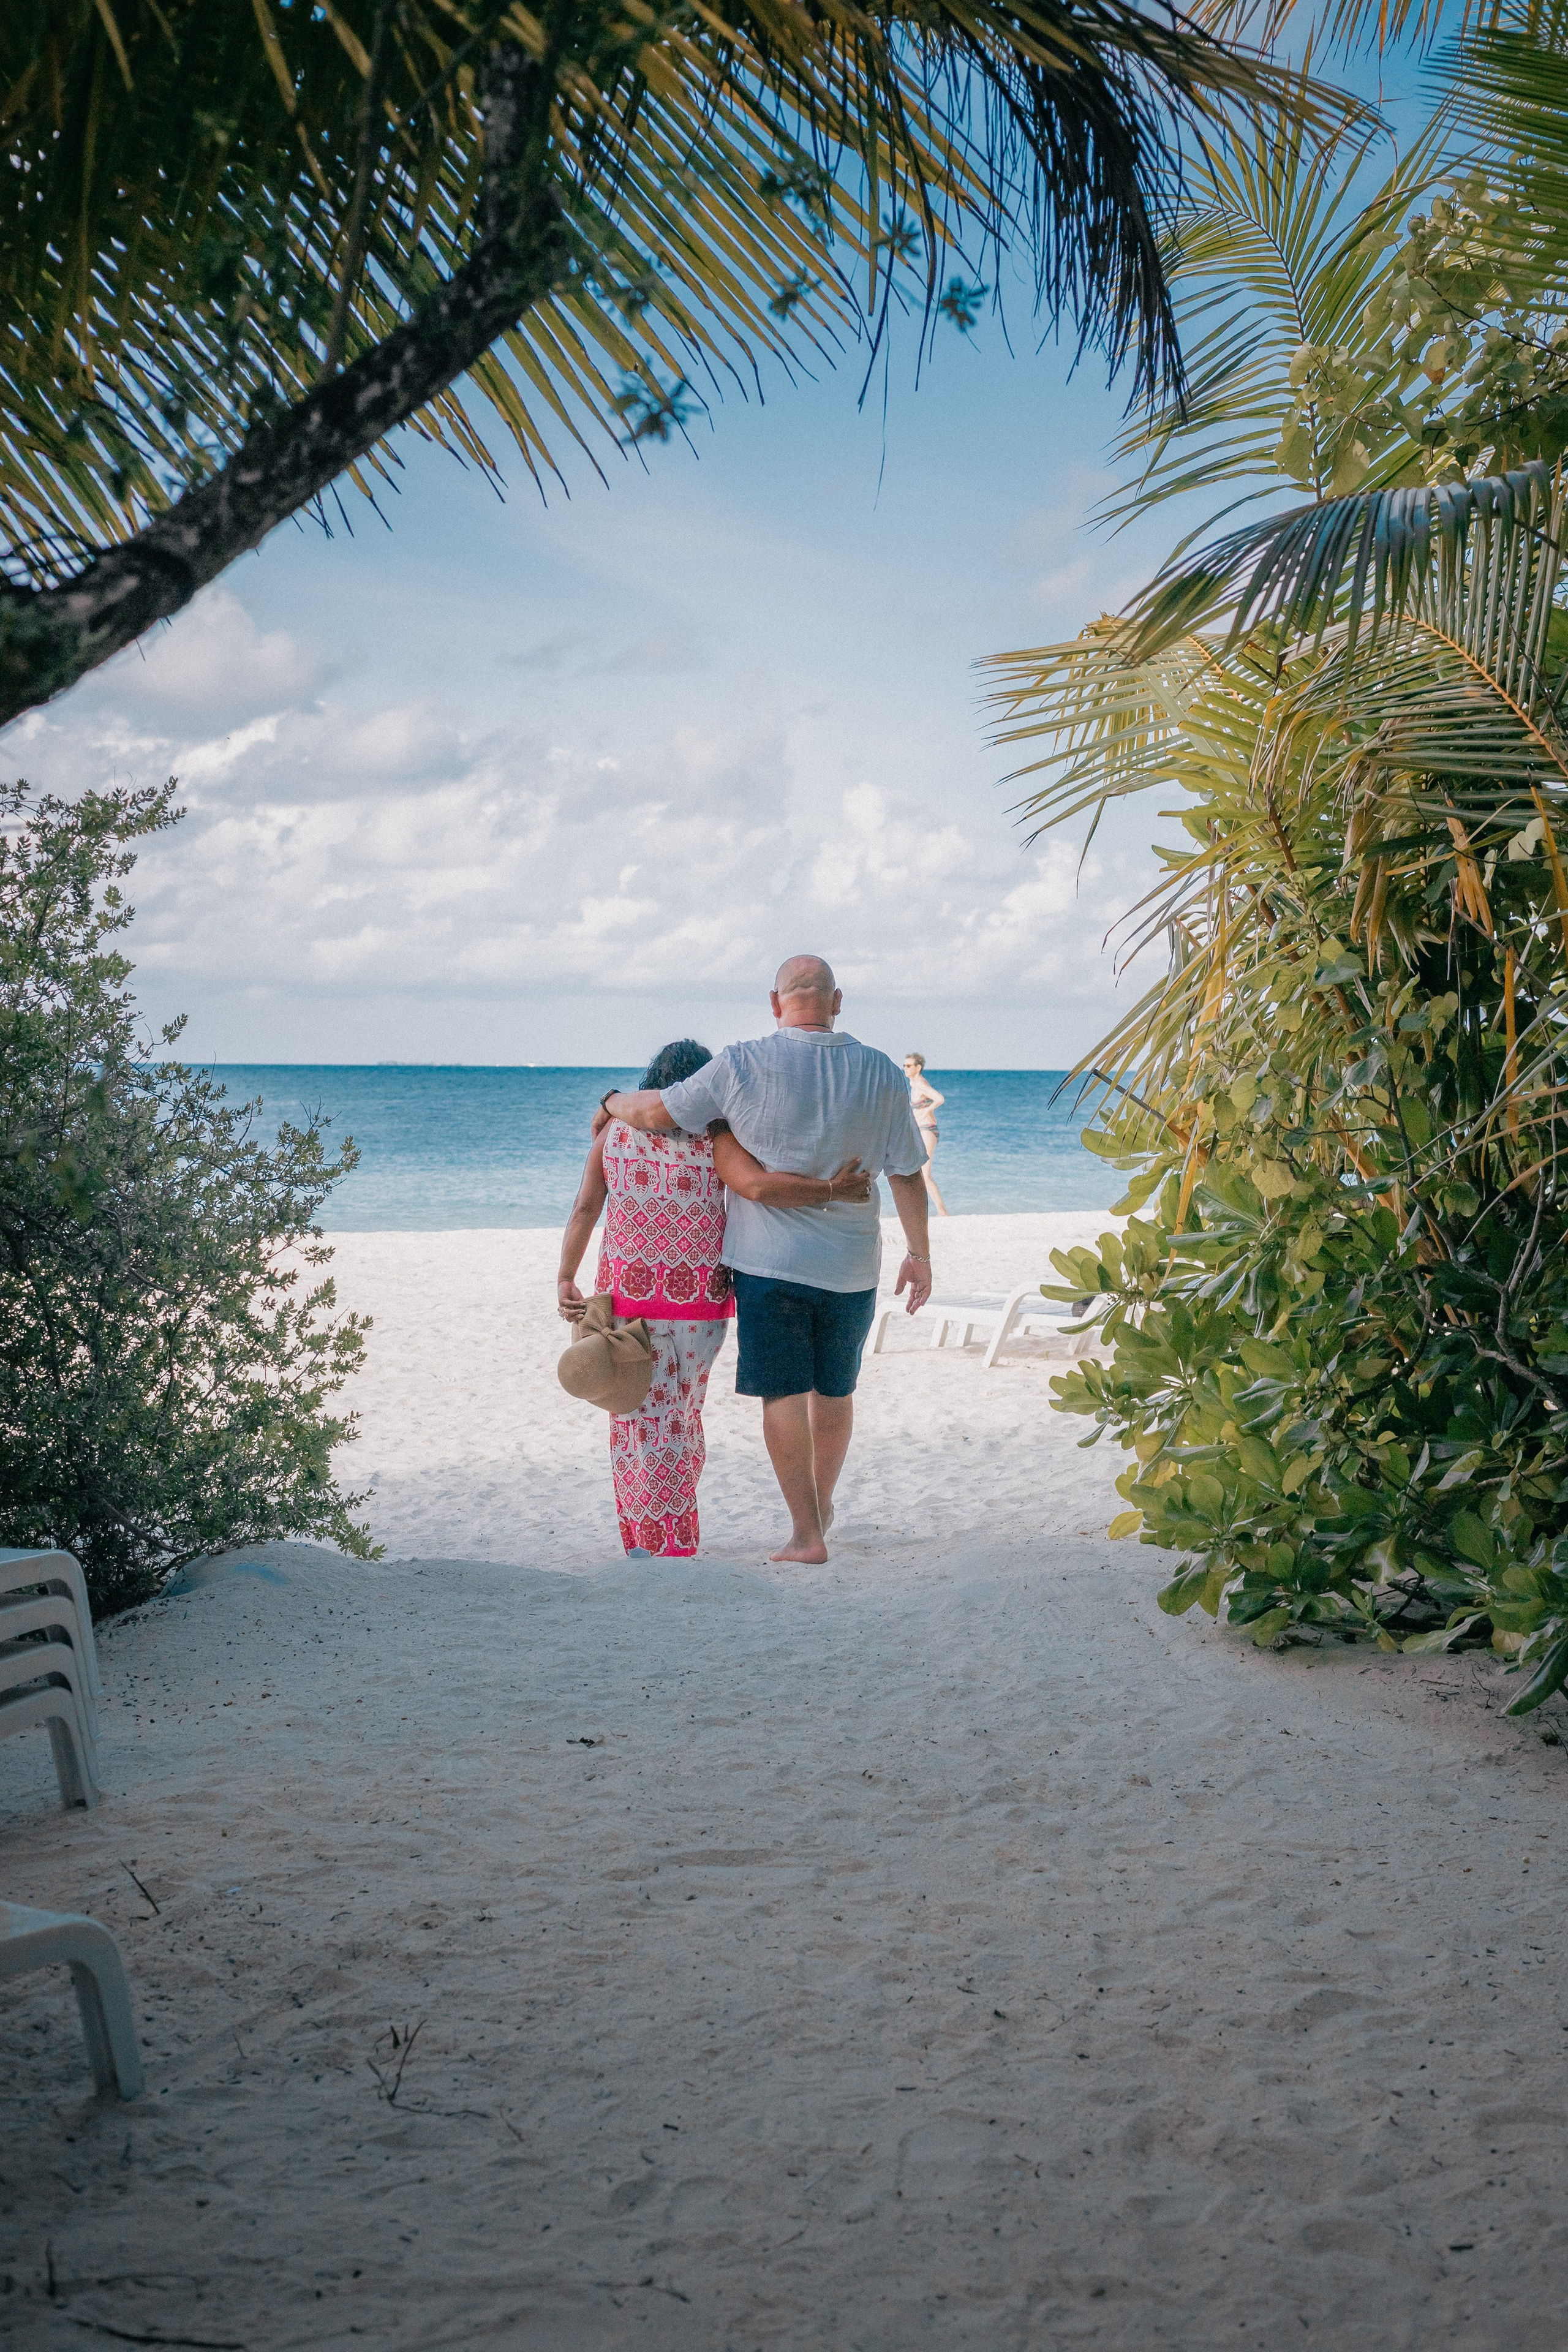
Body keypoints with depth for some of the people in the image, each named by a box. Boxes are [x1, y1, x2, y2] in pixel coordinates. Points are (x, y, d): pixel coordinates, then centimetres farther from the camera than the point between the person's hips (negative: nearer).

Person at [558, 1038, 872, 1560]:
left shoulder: (615, 1130, 3)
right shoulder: (715, 1138, -7)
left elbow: (584, 1209, -3)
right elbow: (757, 1186, -25)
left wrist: (565, 1279, -5)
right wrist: (830, 1191, -19)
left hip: (627, 1290, 1)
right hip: (699, 1299, -1)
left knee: (640, 1417, 10)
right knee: (682, 1410, 16)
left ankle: (646, 1538, 10)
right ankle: (676, 1537, 25)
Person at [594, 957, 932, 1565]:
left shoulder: (742, 1066, -11)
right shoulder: (881, 1074, -3)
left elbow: (654, 1112, -6)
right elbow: (907, 1173, 1)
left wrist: (612, 1102, 17)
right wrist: (920, 1253, 11)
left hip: (770, 1262, -3)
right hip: (851, 1265, 3)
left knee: (783, 1394, 3)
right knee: (835, 1389, 19)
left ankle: (806, 1531, 3)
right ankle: (823, 1504, 36)